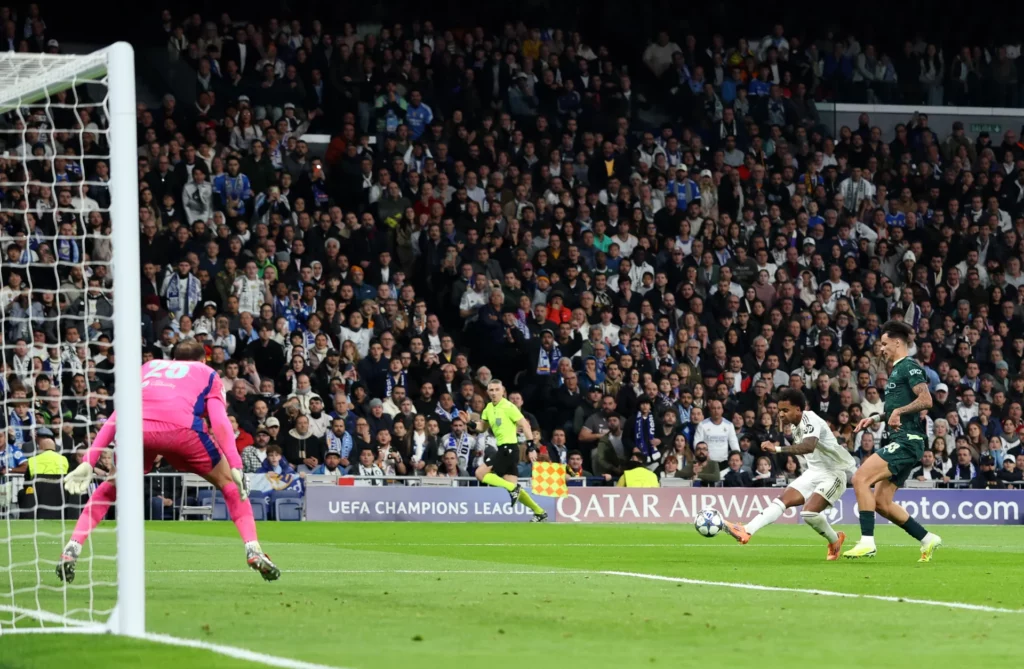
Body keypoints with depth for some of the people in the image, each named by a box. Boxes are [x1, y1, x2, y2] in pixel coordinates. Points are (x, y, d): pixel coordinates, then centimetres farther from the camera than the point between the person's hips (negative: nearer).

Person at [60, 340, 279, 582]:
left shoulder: (149, 367, 39)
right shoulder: (207, 374, 30)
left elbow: (115, 417, 30)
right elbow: (220, 421, 10)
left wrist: (89, 462, 26)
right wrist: (236, 466, 2)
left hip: (135, 427, 3)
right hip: (182, 426, -3)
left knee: (110, 488, 29)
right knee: (229, 482, 19)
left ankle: (71, 550, 15)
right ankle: (253, 550, 5)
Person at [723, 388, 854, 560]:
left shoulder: (811, 421, -24)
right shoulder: (795, 424, 4)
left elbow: (809, 446, -44)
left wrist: (778, 449, -52)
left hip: (833, 473, -8)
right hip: (814, 472, 8)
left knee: (809, 512, -23)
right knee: (783, 501, -9)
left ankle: (835, 541, 4)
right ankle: (747, 531, -20)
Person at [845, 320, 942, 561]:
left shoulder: (909, 367, -8)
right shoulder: (897, 370, 23)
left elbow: (925, 400, -22)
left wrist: (899, 411, -22)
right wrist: (877, 418, 20)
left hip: (906, 441, -11)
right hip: (901, 441, 11)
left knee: (860, 478, -19)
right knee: (881, 502, 8)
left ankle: (867, 541, -21)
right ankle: (927, 539, 14)